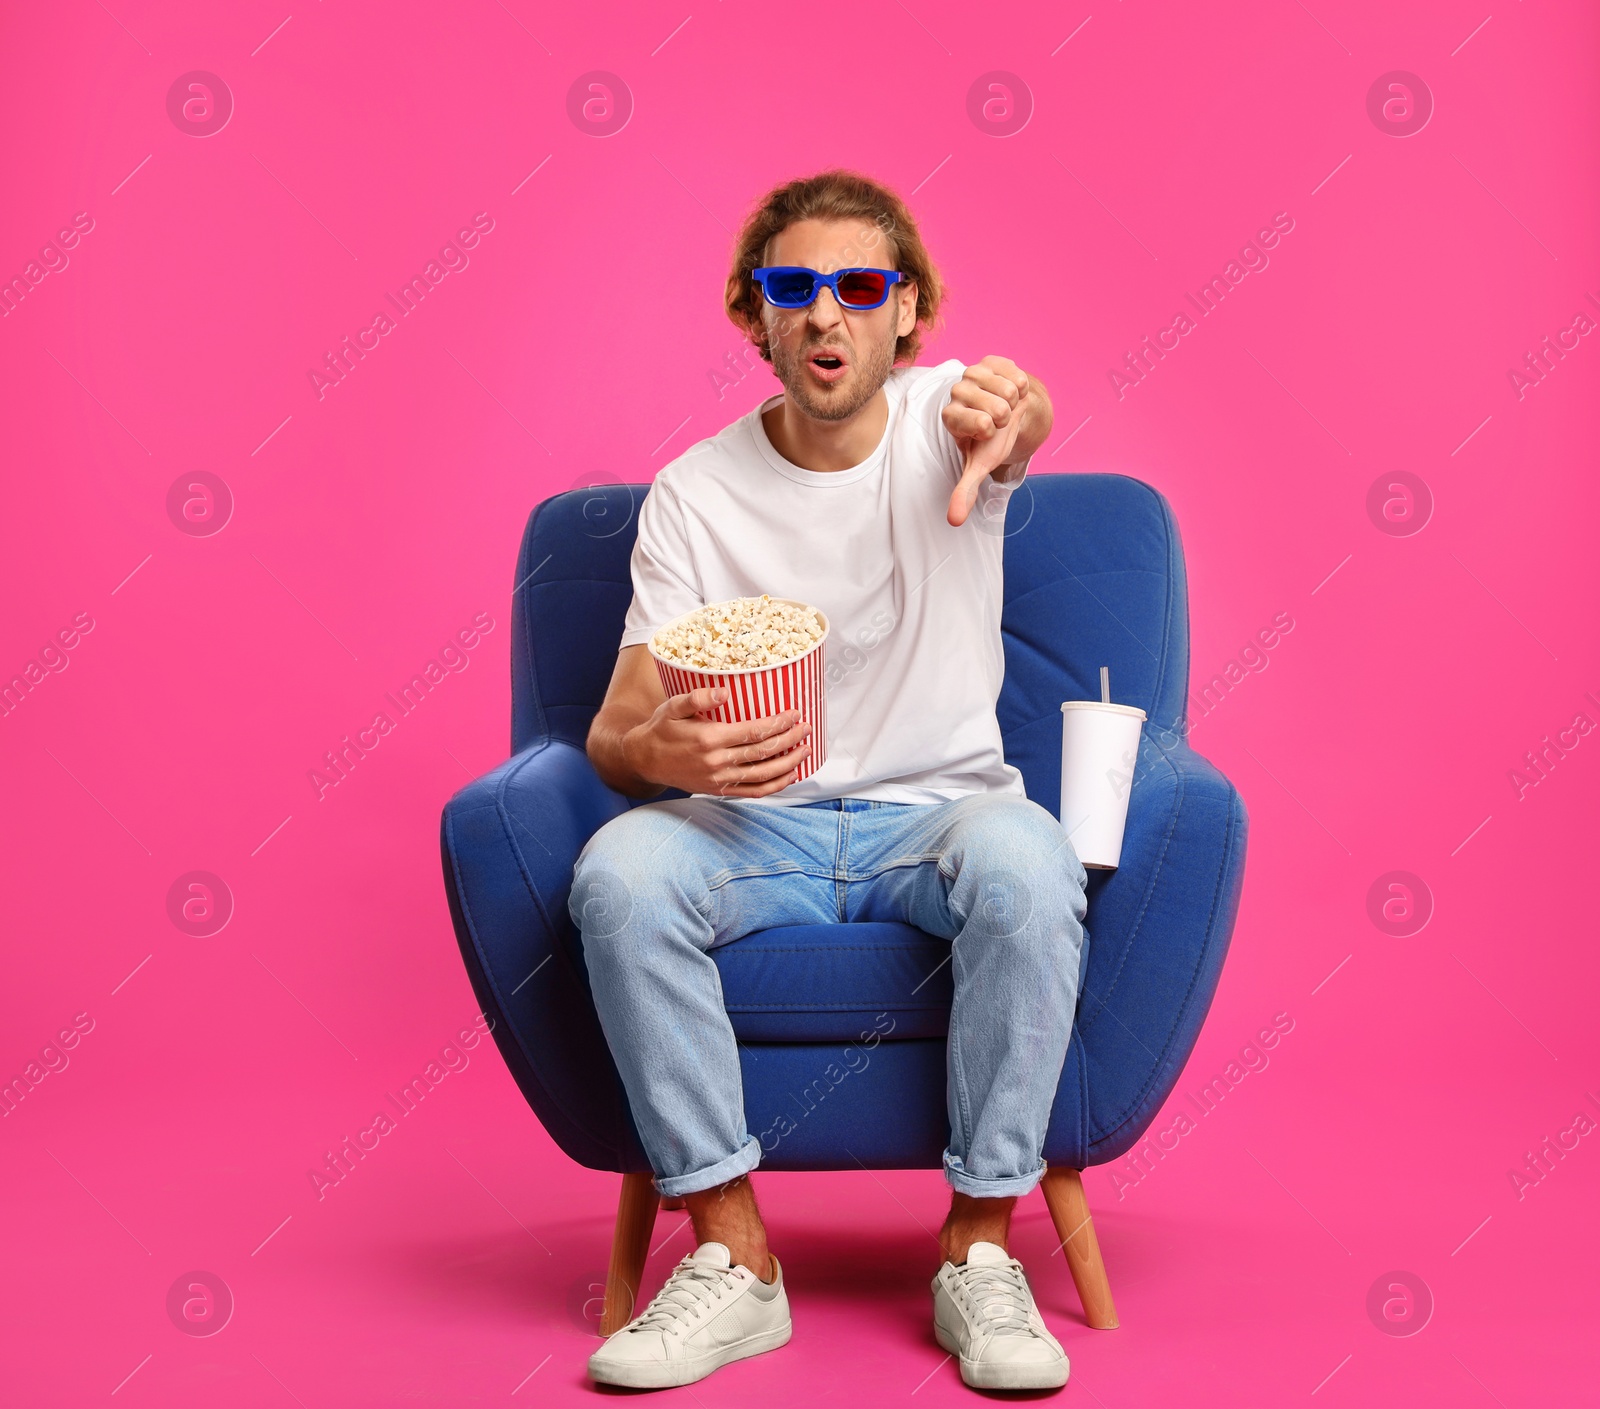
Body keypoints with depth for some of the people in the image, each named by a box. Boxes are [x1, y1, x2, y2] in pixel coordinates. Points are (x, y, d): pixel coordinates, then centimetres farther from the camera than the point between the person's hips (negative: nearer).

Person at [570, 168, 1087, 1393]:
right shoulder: (694, 493, 0)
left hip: (939, 807, -1)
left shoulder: (943, 417, -1)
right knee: (619, 870, -31)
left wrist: (1012, 418, -56)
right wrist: (661, 753, -30)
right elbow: (616, 729, -3)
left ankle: (980, 1248, -20)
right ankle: (733, 1257, -19)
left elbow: (1012, 424, -29)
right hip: (756, 825, 1)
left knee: (1027, 858, -35)